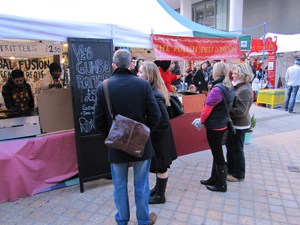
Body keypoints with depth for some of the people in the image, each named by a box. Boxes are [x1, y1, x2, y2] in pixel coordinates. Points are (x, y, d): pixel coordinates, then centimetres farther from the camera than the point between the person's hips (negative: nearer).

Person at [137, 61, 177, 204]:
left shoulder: (154, 95, -27)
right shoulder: (151, 91, 1)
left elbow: (164, 121, -27)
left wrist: (149, 132, -18)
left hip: (158, 137, -9)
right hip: (154, 135, 9)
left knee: (160, 167, 9)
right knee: (158, 166, 23)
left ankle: (160, 196, 28)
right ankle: (158, 188, 42)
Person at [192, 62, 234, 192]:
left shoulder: (217, 90, -23)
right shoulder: (230, 88, 5)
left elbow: (207, 109, -18)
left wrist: (201, 121, 1)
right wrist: (203, 120, 10)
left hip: (214, 126, -9)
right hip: (222, 124, 9)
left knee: (217, 154, 4)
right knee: (217, 152, 19)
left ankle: (221, 185, 19)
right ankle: (214, 178, 33)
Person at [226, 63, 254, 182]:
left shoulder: (245, 90, -23)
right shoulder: (239, 86, 5)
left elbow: (240, 111, -26)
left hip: (239, 125, -9)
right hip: (234, 123, 9)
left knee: (237, 149, 6)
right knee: (230, 146, 20)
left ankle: (239, 174, 25)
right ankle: (230, 169, 38)